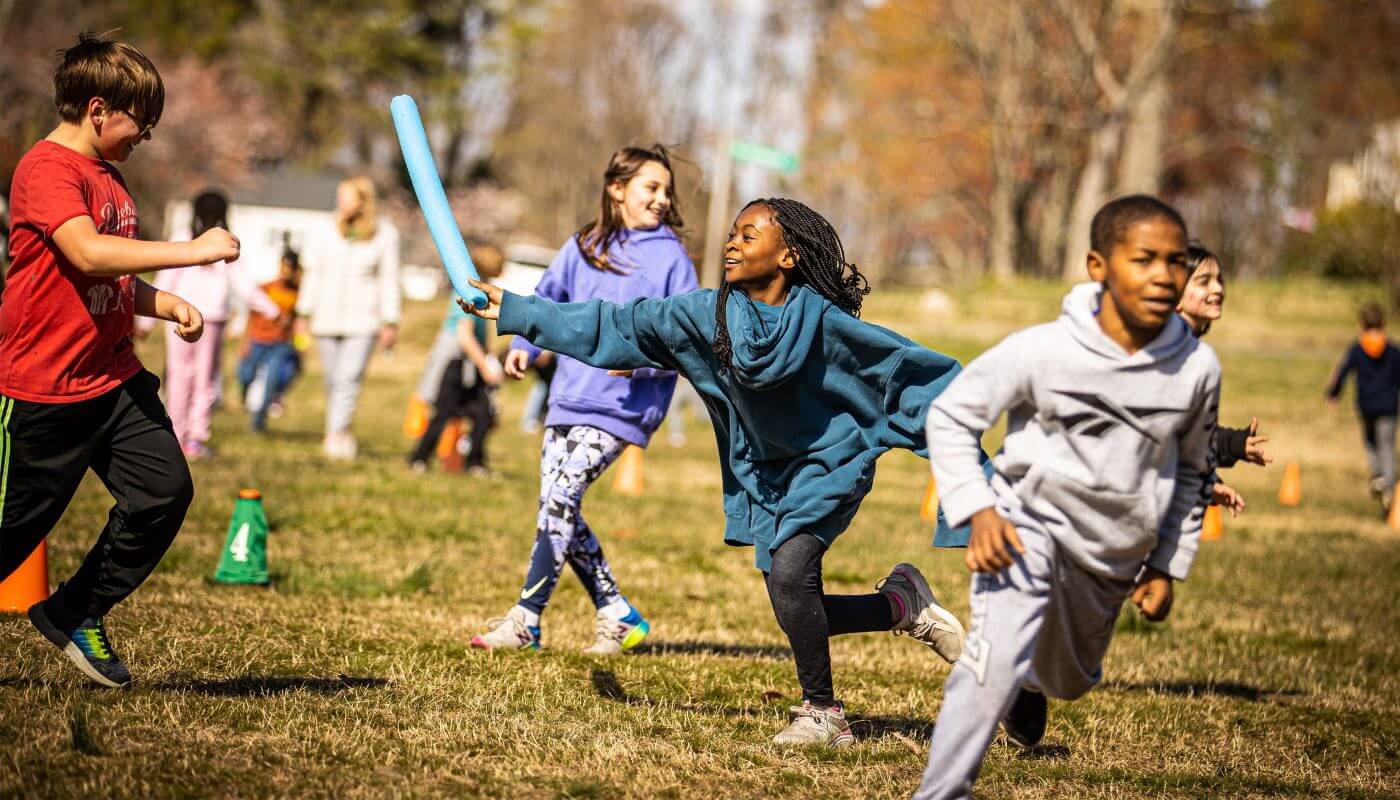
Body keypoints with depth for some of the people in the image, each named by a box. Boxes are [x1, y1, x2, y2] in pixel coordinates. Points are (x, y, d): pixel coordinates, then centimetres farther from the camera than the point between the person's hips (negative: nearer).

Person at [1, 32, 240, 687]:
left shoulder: (108, 178, 17)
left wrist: (166, 304, 8)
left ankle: (75, 613, 13)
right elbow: (88, 254, -31)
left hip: (116, 380, 9)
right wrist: (192, 251, -30)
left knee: (166, 490, -2)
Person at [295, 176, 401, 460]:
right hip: (327, 317, 3)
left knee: (350, 378, -15)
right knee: (333, 381, 7)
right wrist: (304, 314, 10)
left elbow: (389, 280, 4)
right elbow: (312, 274, 12)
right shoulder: (325, 234, 5)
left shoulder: (384, 235, 0)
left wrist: (390, 323, 1)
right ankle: (339, 433, 17)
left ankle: (336, 434, -20)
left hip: (362, 321, -3)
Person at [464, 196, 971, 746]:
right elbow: (618, 327, 0)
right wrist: (517, 313, 1)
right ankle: (904, 605, 28)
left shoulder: (823, 323, -19)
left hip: (830, 463, -6)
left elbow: (905, 367, -11)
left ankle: (822, 711, -6)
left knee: (789, 573, -26)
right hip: (765, 474, 6)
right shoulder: (705, 315, -6)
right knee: (797, 614, 2)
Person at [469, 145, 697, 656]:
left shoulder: (671, 258, -4)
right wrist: (525, 344, 3)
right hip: (567, 399, 6)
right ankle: (618, 617, 16)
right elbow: (547, 301, 20)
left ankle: (525, 621, -8)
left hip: (621, 407, -6)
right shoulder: (581, 248, 8)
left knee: (559, 502, -14)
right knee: (558, 511, 4)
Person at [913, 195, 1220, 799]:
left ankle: (1031, 687, 63)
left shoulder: (1197, 369, -10)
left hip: (1113, 556, 4)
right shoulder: (1042, 351, -21)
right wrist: (978, 510, -20)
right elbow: (951, 415, -8)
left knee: (1070, 678, 26)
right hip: (1029, 523, -4)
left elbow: (1192, 471, 8)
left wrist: (1167, 567, 9)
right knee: (997, 662, -28)